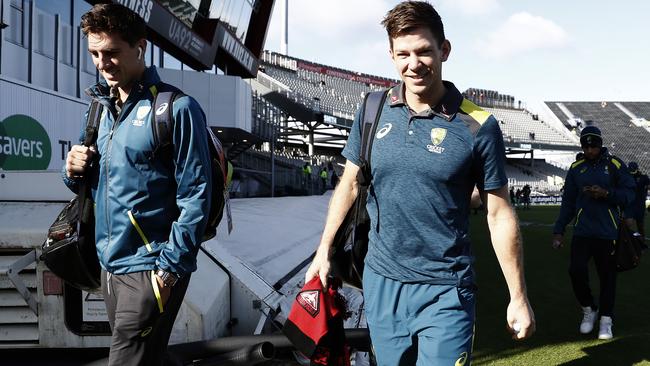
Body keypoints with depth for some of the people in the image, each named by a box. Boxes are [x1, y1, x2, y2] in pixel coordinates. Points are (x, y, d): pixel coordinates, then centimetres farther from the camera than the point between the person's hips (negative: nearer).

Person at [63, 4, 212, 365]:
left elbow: (195, 196, -15)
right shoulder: (105, 108, 11)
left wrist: (170, 268, -18)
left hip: (151, 269, -7)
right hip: (111, 264, 7)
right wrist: (75, 172, -3)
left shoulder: (176, 108, -12)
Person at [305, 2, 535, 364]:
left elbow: (499, 214, -5)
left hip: (445, 293, -3)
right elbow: (350, 183, 12)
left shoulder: (478, 126, -10)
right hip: (381, 283, 4)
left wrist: (518, 298, -2)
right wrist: (324, 250, 13)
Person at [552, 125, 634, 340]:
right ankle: (588, 309, 13)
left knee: (607, 275, 3)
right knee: (576, 270, -10)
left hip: (607, 232, -2)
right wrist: (559, 230, 9)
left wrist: (606, 193, -17)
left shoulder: (615, 165, 1)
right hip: (582, 231, 2)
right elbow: (568, 201, 13)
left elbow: (629, 194, -1)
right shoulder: (576, 169, 9)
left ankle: (606, 319, 16)